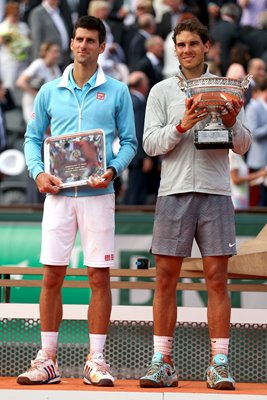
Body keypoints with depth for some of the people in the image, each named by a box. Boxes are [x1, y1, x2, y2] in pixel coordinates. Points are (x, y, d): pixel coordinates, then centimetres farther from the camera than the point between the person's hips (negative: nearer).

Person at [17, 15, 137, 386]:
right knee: (52, 276, 1)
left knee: (99, 277, -1)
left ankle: (96, 361, 4)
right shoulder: (50, 92, 10)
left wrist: (113, 170, -13)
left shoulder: (117, 92, 5)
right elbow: (33, 137, 13)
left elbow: (129, 142, 5)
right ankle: (47, 360, 6)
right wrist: (38, 172, -4)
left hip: (98, 194, -1)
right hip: (58, 193, 2)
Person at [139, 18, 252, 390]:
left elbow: (244, 146, 8)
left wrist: (232, 123, -13)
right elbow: (150, 143, 0)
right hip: (174, 191, 0)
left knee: (217, 278, -2)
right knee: (165, 277, -1)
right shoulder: (162, 91, 8)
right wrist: (182, 125, -16)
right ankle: (162, 364, 4)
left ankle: (220, 365, 0)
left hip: (215, 192, 0)